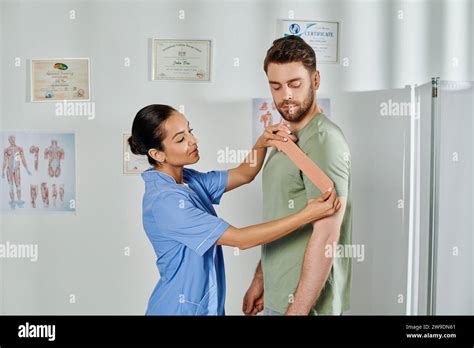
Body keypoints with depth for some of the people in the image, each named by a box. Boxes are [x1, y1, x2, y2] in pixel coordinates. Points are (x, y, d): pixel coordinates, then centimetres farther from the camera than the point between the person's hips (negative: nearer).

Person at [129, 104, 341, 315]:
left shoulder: (188, 179, 0)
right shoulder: (164, 200, -26)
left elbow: (243, 175, 6)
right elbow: (240, 239, -27)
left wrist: (262, 143, -14)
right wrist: (309, 214, -27)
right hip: (182, 307, -8)